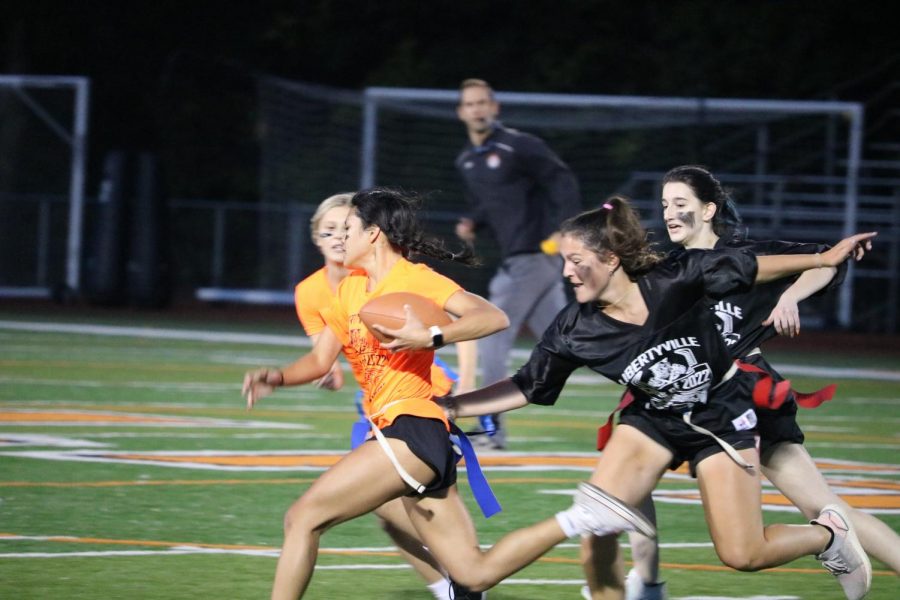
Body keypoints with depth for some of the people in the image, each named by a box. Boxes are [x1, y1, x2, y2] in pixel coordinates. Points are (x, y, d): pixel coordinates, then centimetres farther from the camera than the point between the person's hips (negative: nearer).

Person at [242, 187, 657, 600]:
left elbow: (494, 318, -17)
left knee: (303, 517, -11)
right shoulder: (349, 290, 18)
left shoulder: (413, 279, -7)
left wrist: (430, 337, -29)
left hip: (412, 430, -9)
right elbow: (319, 360, 19)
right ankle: (581, 518, 8)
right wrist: (276, 378, 1)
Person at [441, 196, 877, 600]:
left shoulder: (674, 280, -26)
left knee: (742, 555, -4)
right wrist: (451, 406, -21)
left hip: (721, 416, -3)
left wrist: (826, 258, -8)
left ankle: (828, 534, 25)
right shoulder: (575, 330, -19)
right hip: (653, 419, 3)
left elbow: (751, 268, -12)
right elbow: (526, 389, -11)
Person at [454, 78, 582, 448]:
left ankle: (492, 427, -3)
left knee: (493, 338, -8)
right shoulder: (466, 162, 15)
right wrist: (472, 224, 5)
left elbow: (562, 180, -13)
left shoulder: (518, 146, -10)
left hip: (535, 255, -9)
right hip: (513, 261, 9)